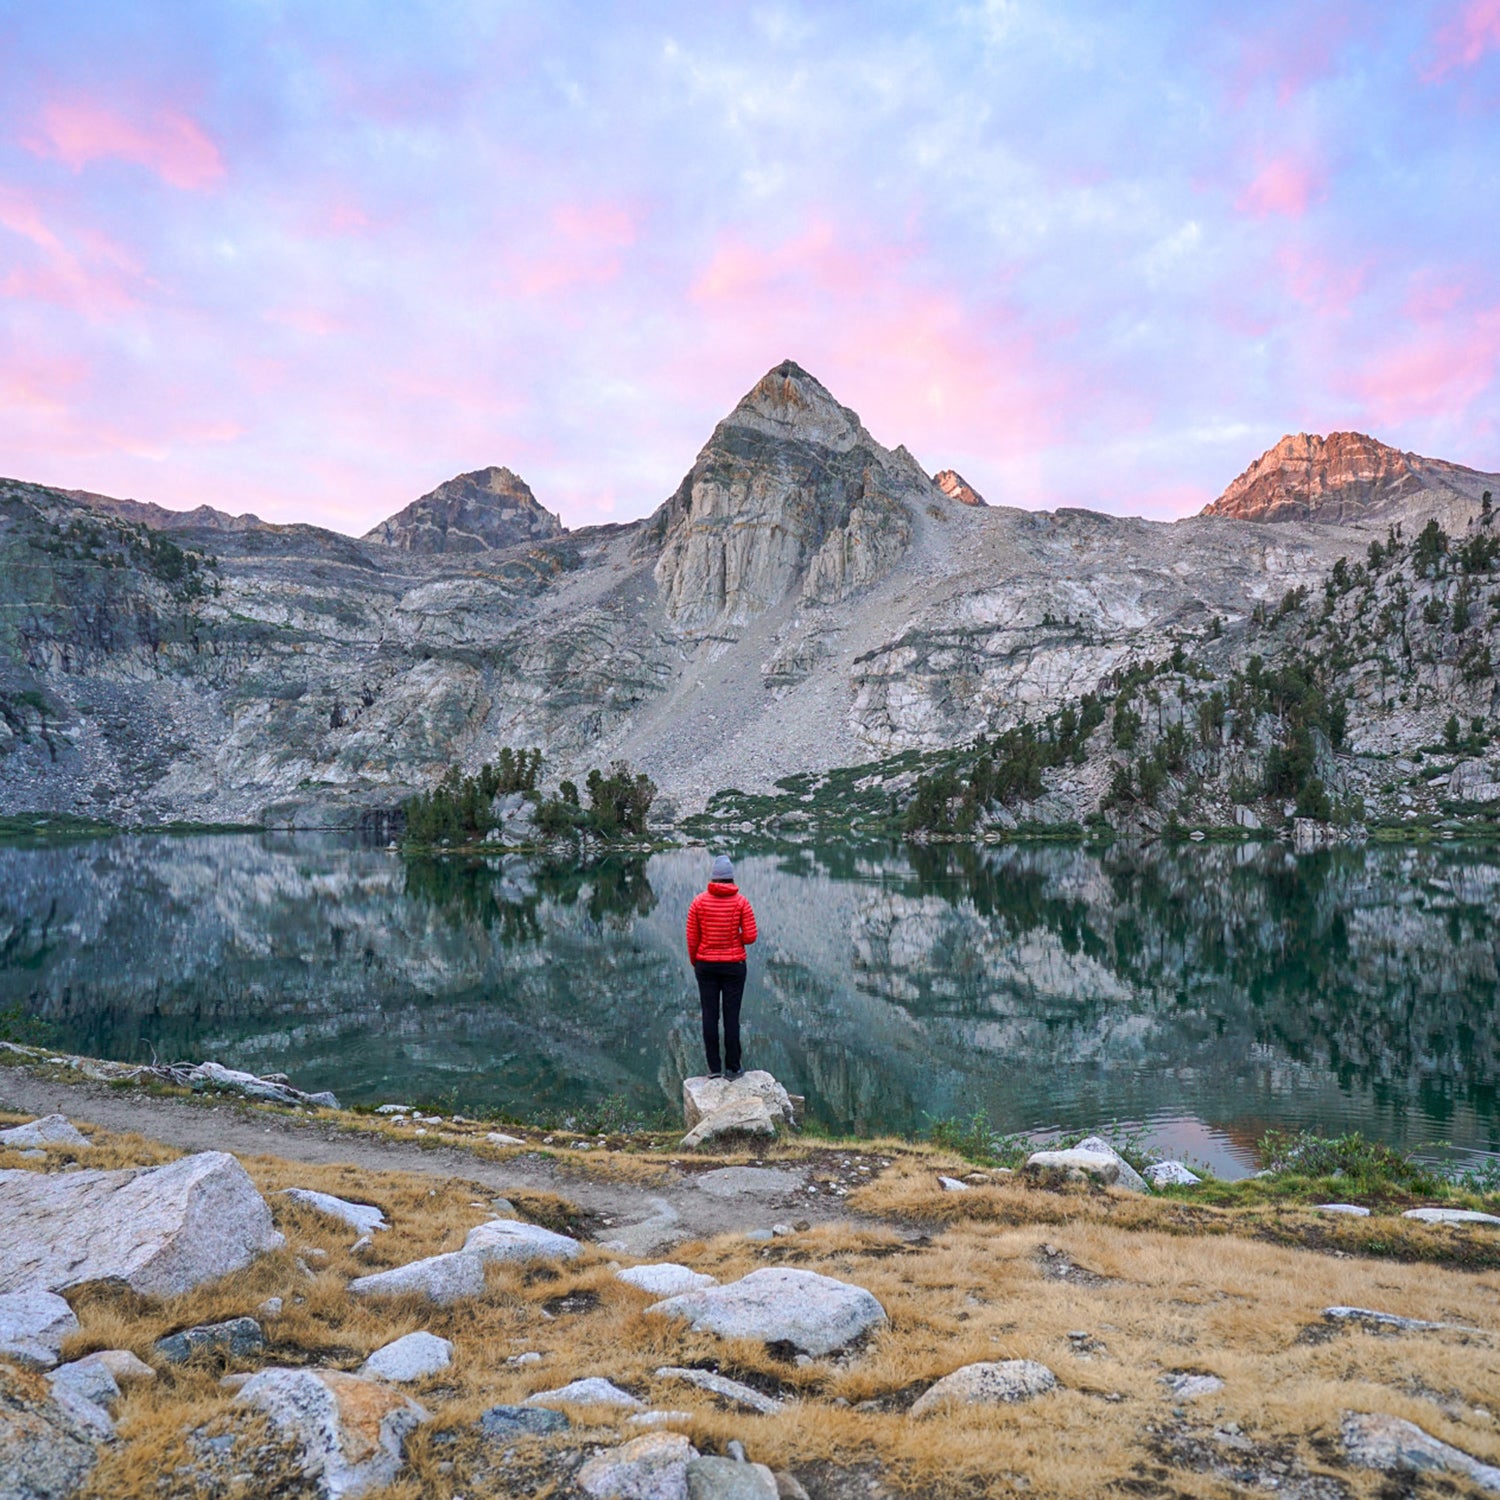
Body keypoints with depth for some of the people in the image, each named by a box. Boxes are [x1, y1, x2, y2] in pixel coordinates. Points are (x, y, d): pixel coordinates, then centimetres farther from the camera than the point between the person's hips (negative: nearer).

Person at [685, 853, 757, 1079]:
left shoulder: (699, 901, -6)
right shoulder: (741, 902, -9)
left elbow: (692, 937, -3)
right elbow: (750, 936, -10)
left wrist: (694, 961, 12)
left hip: (706, 965, 1)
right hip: (734, 965, -1)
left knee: (710, 1016, 7)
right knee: (732, 1016, 5)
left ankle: (714, 1068, 12)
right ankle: (732, 1068, 11)